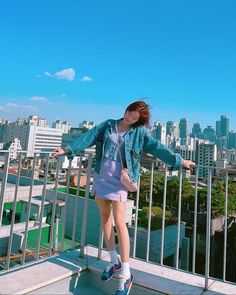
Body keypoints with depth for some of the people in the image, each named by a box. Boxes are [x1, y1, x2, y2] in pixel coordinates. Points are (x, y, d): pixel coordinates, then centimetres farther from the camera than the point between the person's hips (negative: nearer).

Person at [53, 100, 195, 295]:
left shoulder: (141, 132, -1)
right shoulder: (108, 125, 8)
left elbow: (158, 147, -6)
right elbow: (90, 137, 2)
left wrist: (178, 161, -11)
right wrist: (69, 150, -3)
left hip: (119, 180, -5)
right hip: (101, 177, 5)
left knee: (119, 222, -10)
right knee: (105, 218, 11)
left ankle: (126, 274, 0)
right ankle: (114, 261, 27)